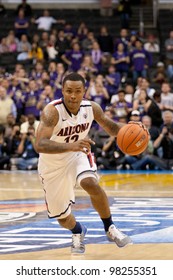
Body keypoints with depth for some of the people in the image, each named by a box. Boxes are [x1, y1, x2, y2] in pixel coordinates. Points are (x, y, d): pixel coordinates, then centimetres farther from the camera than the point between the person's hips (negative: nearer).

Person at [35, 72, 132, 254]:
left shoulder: (91, 108, -17)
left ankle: (110, 229, -12)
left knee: (90, 183, -32)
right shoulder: (52, 111, -32)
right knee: (62, 218, 9)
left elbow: (110, 126, 3)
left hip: (78, 155, 1)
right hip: (53, 163, -1)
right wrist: (70, 146, -59)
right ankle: (78, 232, 47)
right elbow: (39, 145, -44)